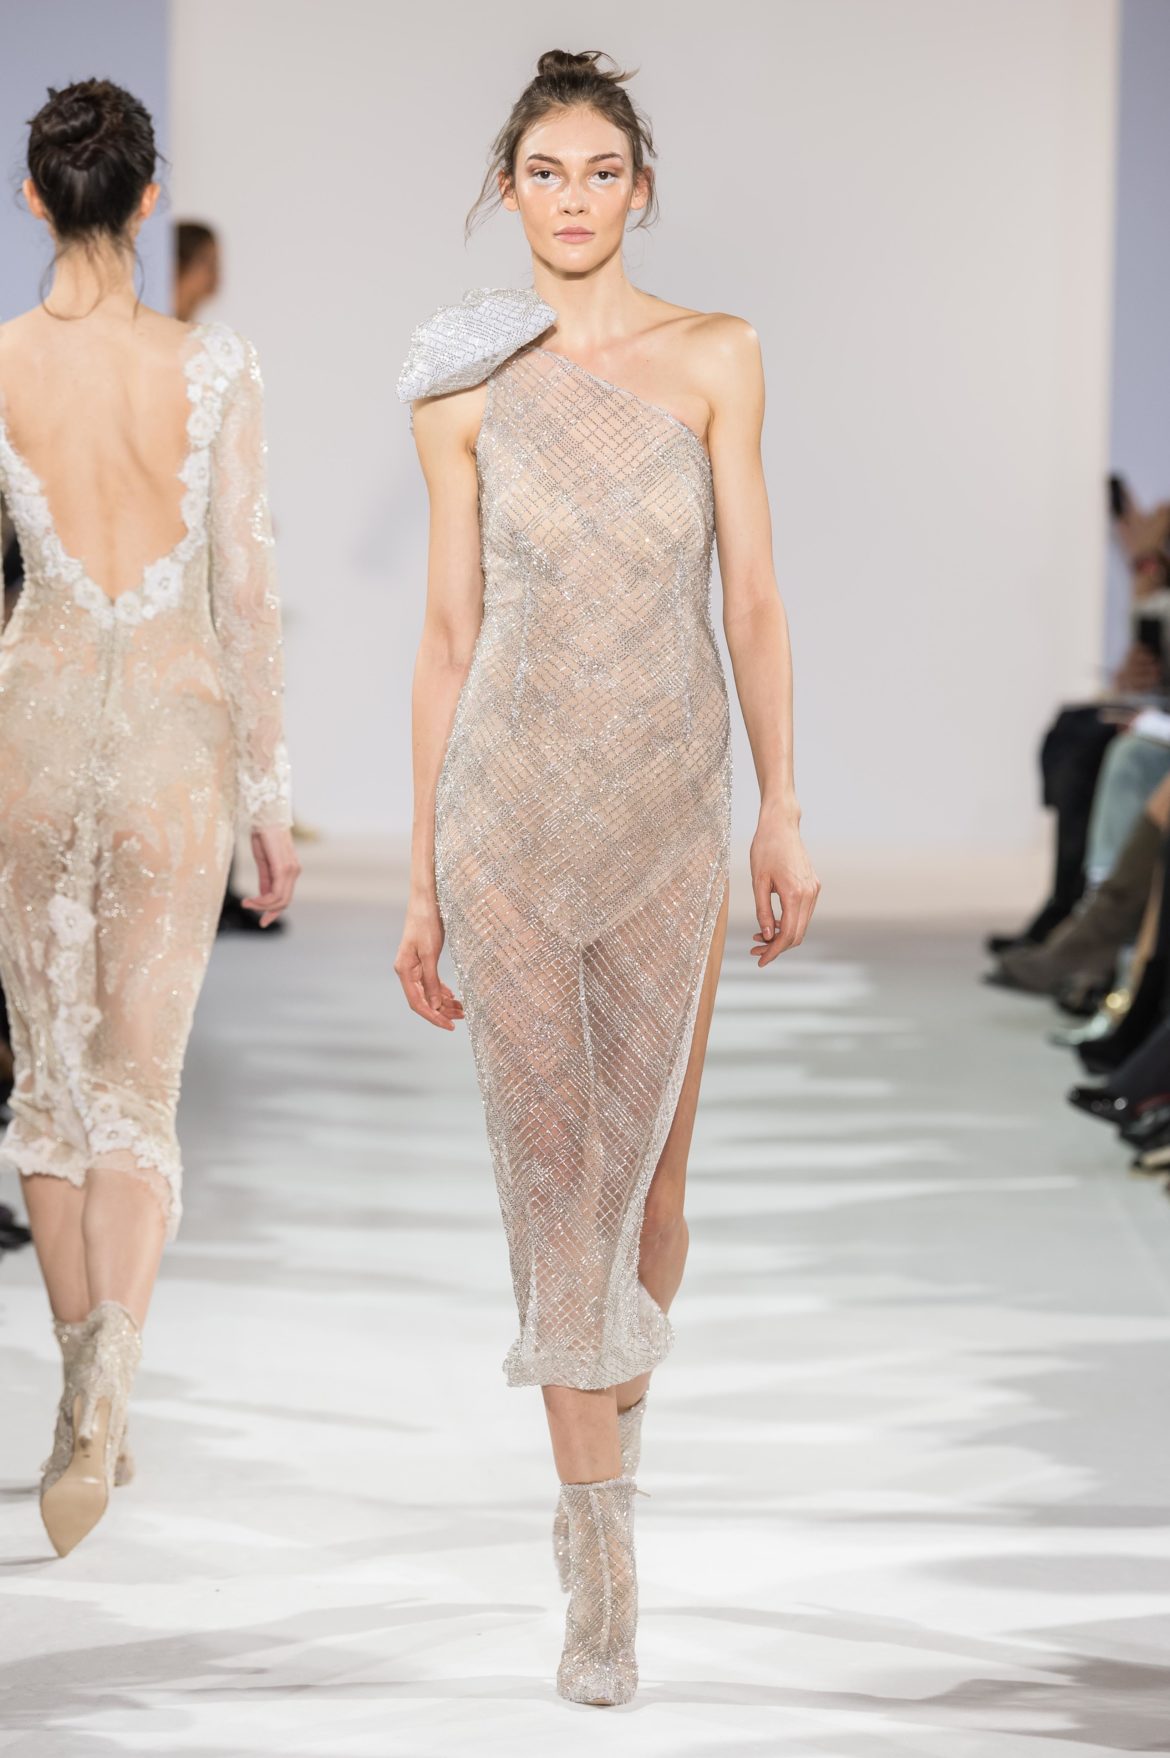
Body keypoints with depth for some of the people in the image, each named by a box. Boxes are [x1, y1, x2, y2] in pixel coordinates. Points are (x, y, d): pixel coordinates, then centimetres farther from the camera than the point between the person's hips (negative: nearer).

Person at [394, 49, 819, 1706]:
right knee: (553, 1178, -3)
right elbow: (450, 635, 3)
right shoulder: (462, 390, 1)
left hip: (670, 809, 1)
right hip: (507, 807, 0)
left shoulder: (714, 355, 0)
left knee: (648, 1176, 9)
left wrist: (782, 810, -5)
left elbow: (753, 595, 1)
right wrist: (422, 878, 3)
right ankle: (606, 1570, 0)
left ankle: (603, 1470, 34)